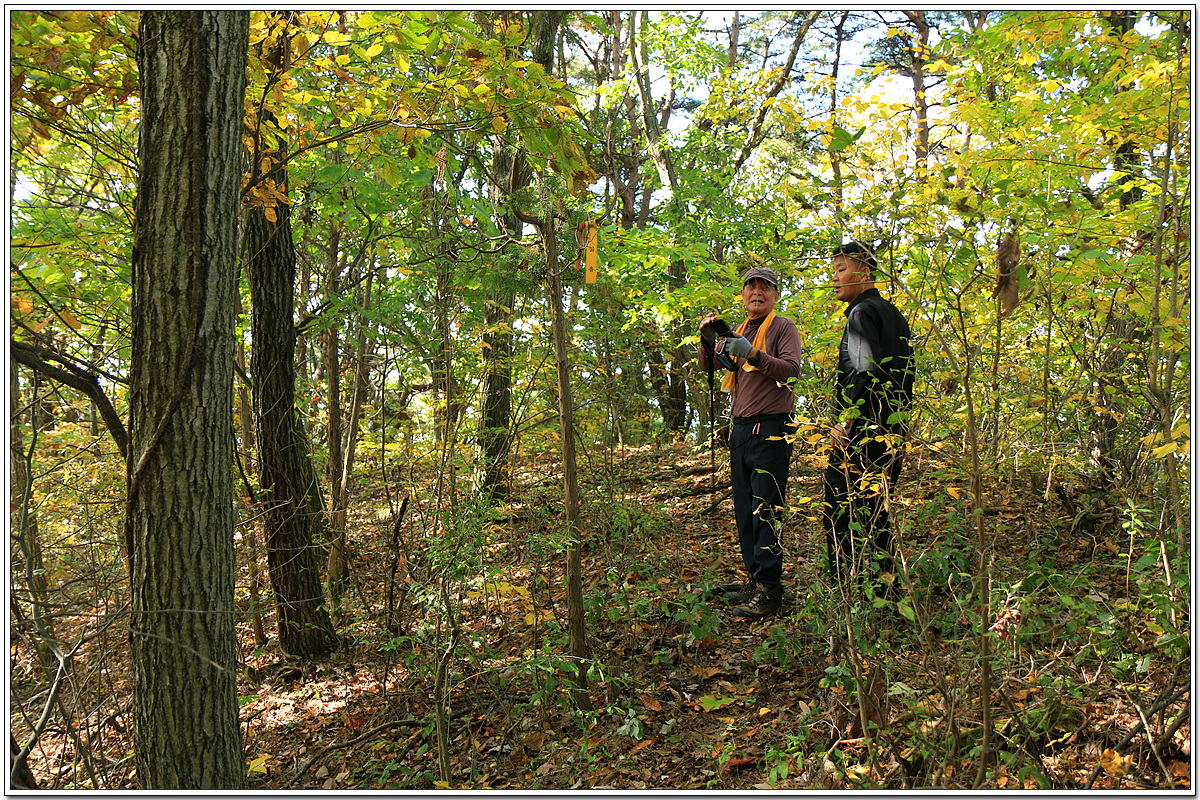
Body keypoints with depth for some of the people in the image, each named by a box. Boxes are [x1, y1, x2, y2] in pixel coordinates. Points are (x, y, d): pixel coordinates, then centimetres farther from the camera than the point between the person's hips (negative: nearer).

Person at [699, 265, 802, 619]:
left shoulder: (783, 327, 0)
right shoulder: (738, 332, 20)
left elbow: (791, 370, -14)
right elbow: (708, 365, 17)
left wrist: (753, 354, -24)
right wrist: (708, 340, -2)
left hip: (769, 430, -7)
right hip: (740, 429, 8)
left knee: (765, 509, -10)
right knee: (744, 510, 11)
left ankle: (769, 589, -7)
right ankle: (754, 578, 20)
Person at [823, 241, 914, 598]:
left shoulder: (862, 312, -9)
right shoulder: (894, 315, 19)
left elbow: (866, 371, -23)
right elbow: (904, 376, 19)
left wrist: (845, 421, -17)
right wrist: (898, 423, 19)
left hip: (860, 434, -9)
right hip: (893, 433, 9)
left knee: (839, 517, -4)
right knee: (875, 515, 14)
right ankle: (884, 593, 19)